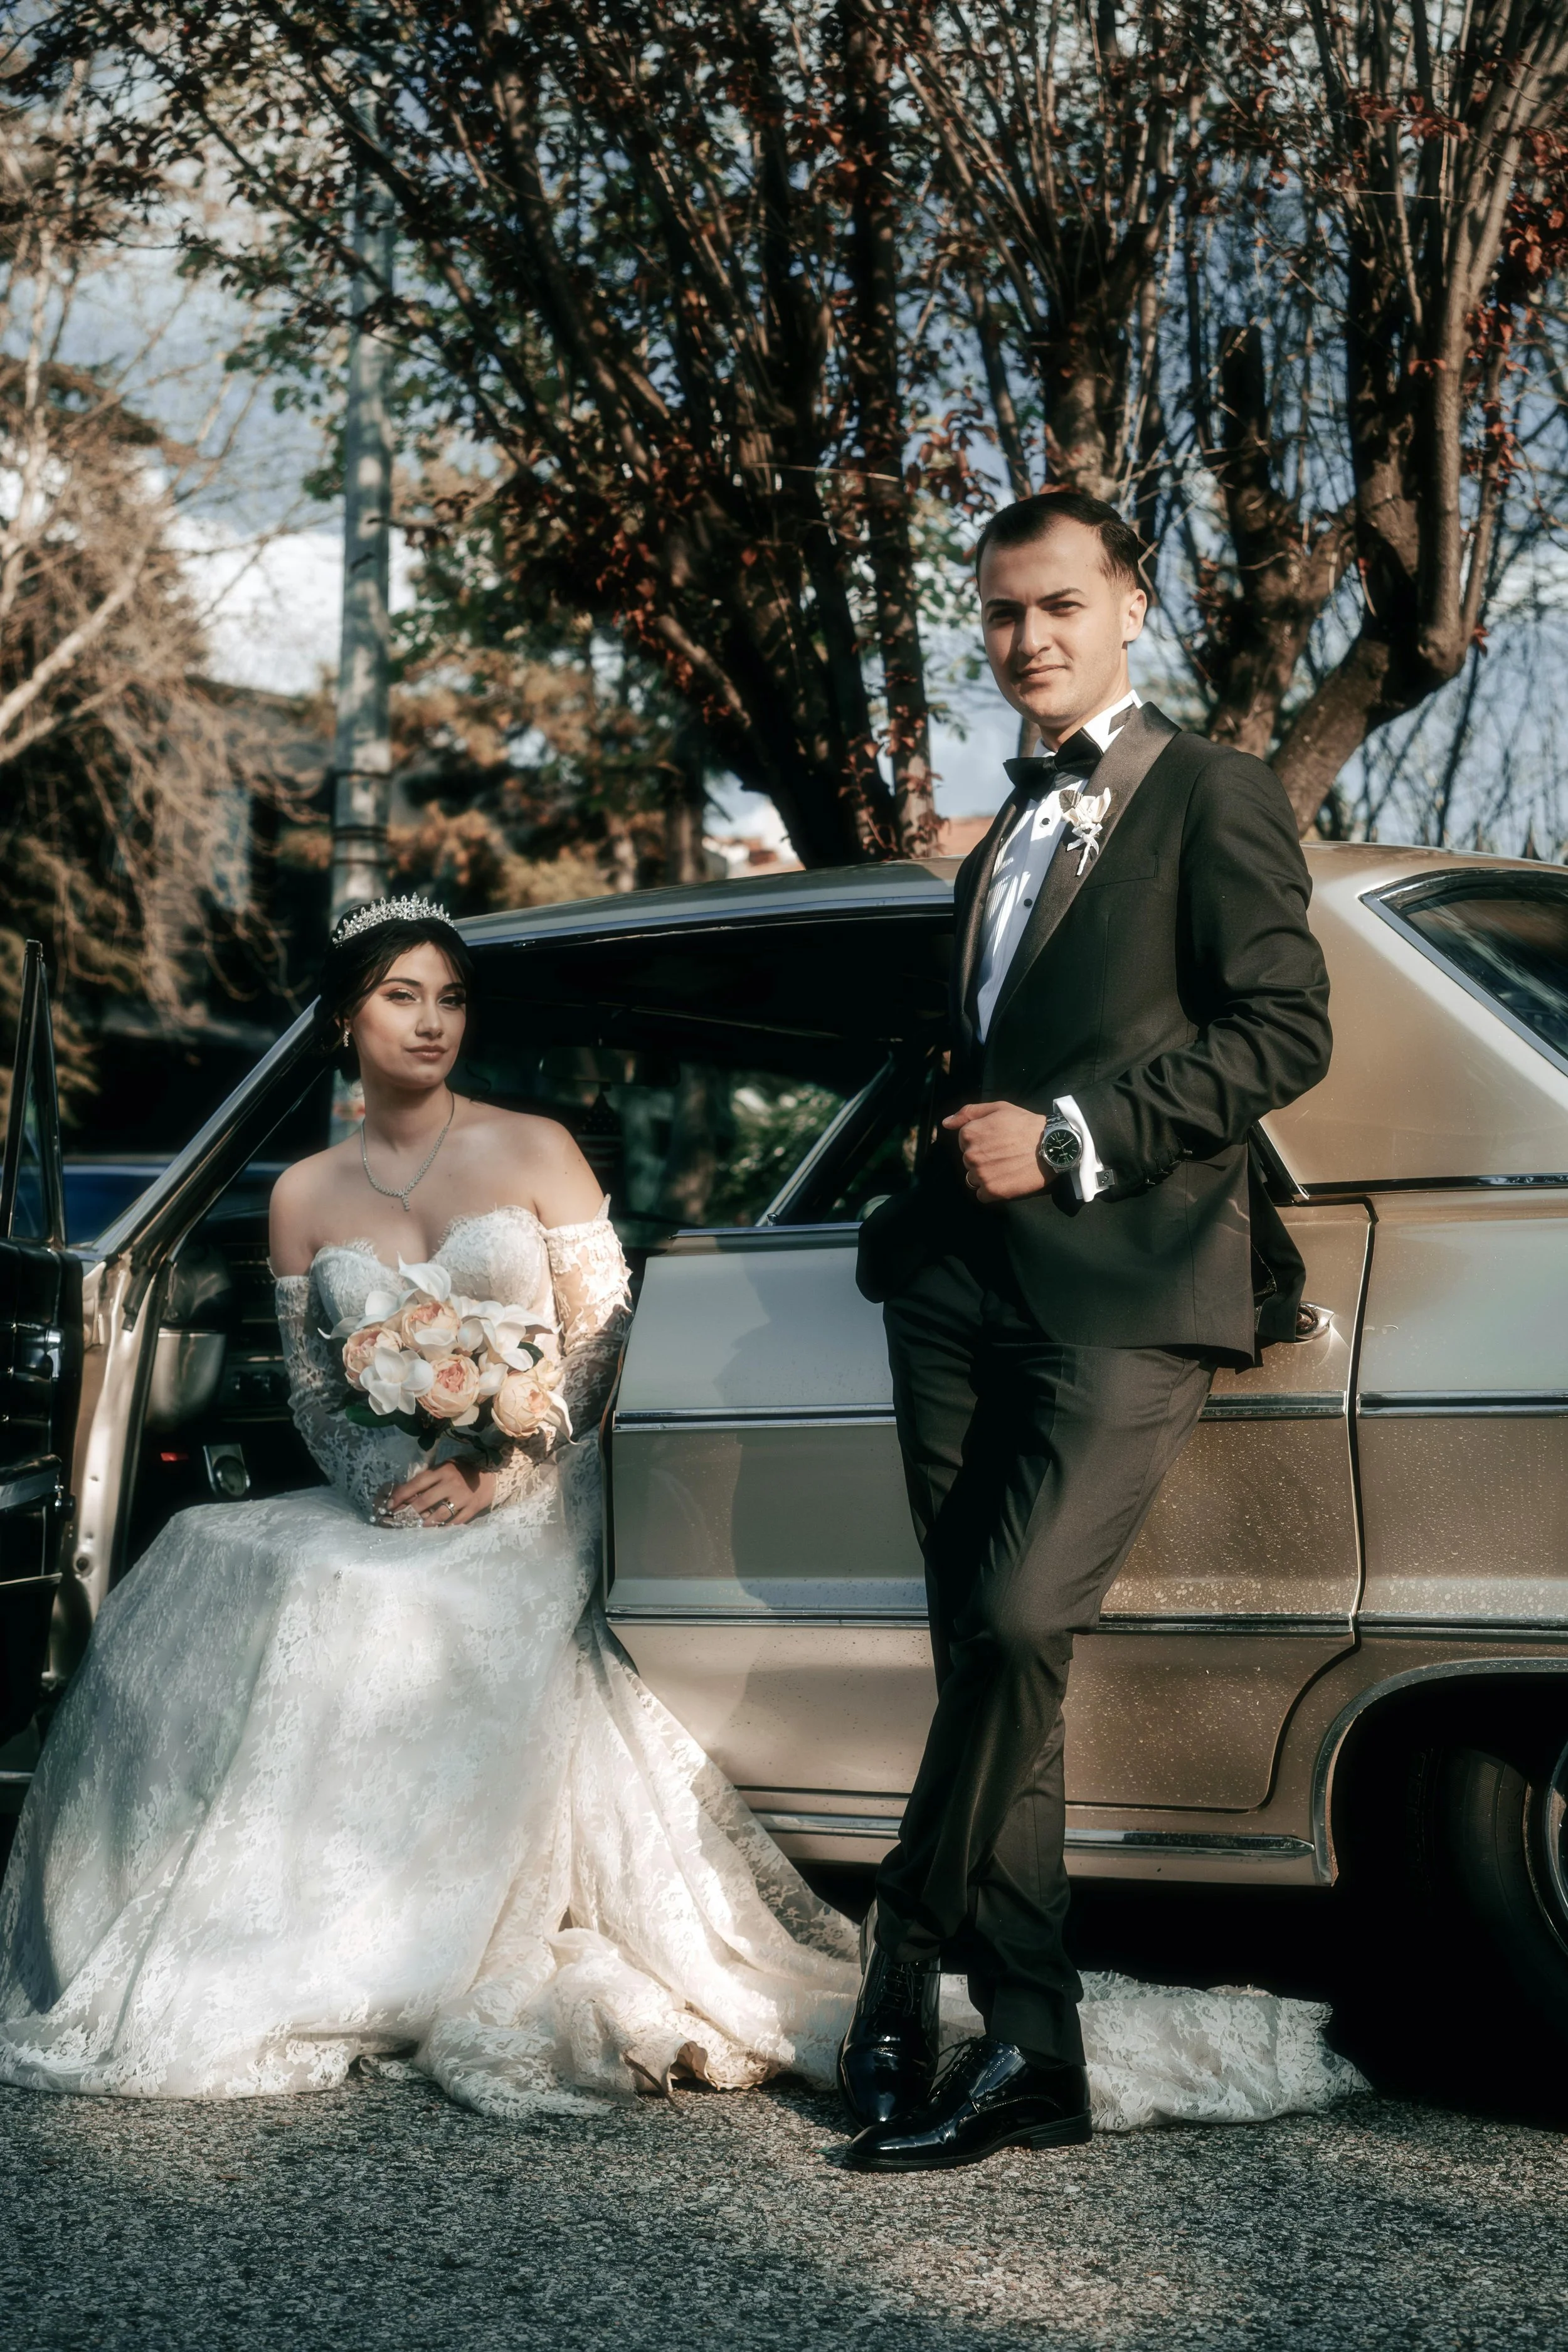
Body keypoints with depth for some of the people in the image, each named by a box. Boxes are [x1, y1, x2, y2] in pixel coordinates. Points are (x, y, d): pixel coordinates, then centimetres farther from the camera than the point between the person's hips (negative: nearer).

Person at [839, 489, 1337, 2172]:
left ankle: (910, 1951, -6)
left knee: (1017, 1621, -21)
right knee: (990, 1658, 3)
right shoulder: (1003, 842, 25)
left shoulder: (1214, 796, 2)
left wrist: (1069, 1137, -12)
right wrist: (942, 1179, 16)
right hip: (967, 1289, 7)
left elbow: (1284, 1032, -8)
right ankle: (1030, 2059, 6)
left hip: (1126, 1290, -7)